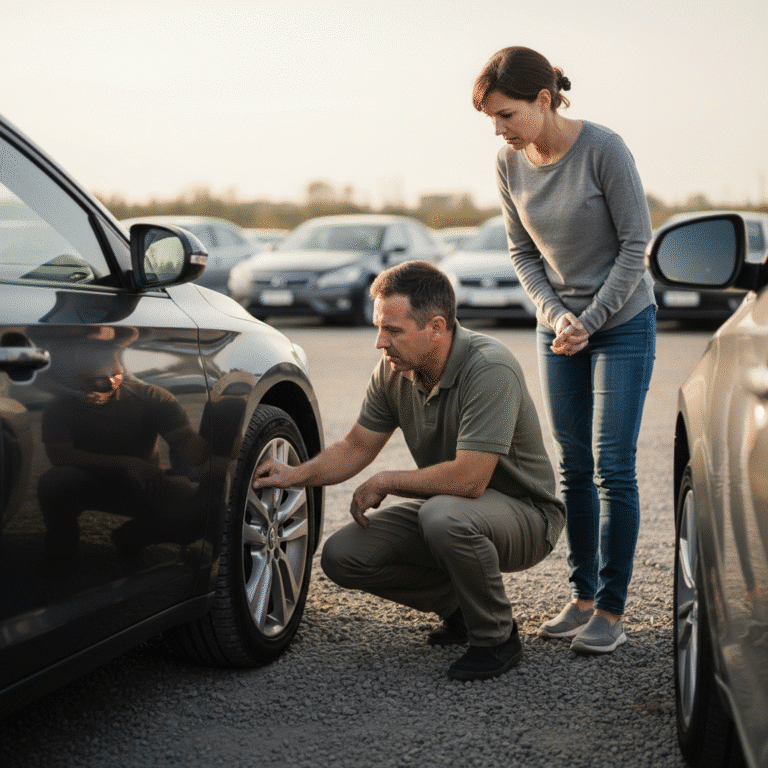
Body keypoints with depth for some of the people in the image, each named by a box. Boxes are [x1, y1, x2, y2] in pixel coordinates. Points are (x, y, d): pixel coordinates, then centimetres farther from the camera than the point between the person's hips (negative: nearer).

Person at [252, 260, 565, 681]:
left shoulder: (489, 369, -29)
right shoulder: (394, 370, -6)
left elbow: (469, 478, -34)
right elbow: (357, 447, 7)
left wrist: (385, 481, -21)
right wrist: (296, 474, -11)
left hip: (525, 512, -7)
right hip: (444, 506, 7)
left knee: (444, 515, -39)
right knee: (342, 555, -8)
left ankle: (497, 638, -13)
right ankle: (459, 605, 12)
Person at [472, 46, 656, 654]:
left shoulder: (603, 150, -20)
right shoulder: (510, 163, -4)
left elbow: (636, 244, -14)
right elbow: (523, 252, 5)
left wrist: (592, 319, -16)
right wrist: (557, 316, -9)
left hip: (623, 322, -5)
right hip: (559, 326, 5)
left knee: (612, 467, -7)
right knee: (575, 468, 7)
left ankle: (612, 610, 0)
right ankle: (583, 597, 16)